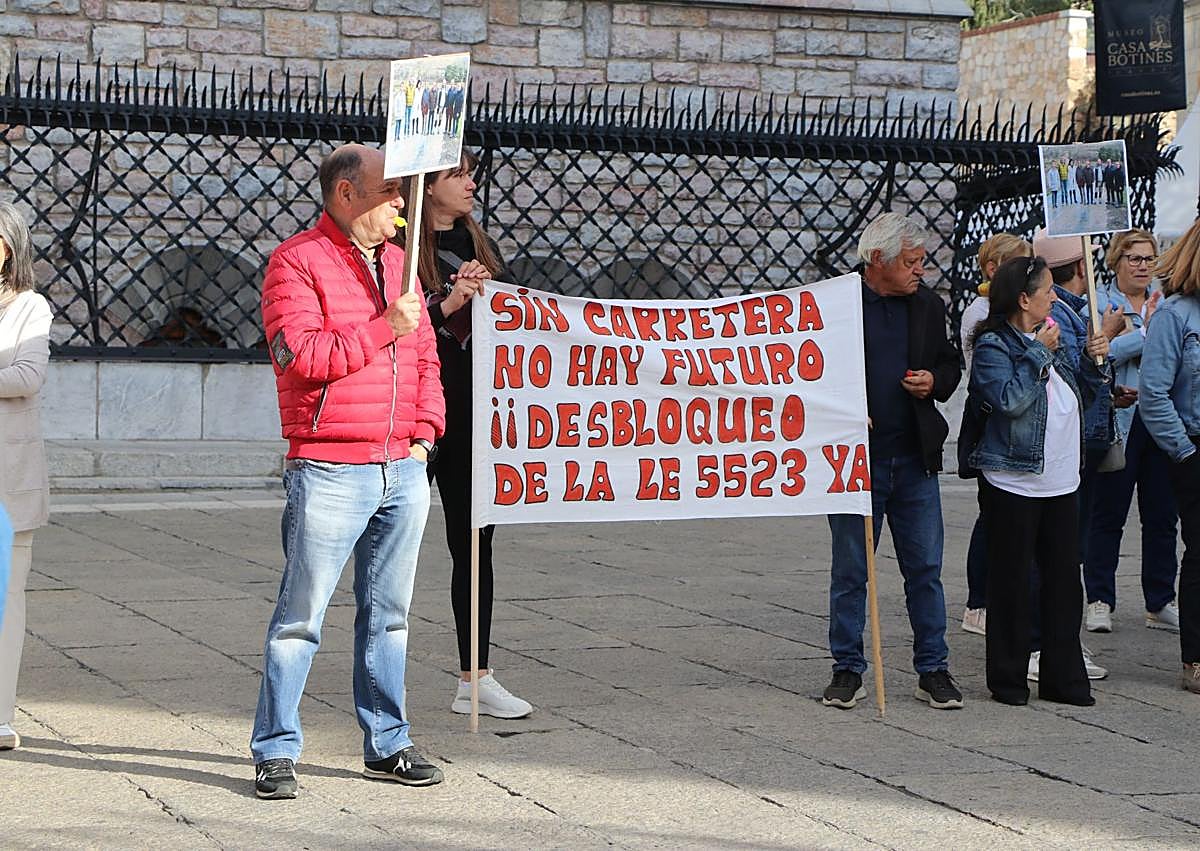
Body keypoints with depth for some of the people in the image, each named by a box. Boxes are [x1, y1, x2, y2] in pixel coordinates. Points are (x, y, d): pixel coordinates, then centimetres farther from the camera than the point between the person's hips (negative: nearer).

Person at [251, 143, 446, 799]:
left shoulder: (396, 260, 16)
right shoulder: (296, 261, -6)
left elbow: (424, 354, 22)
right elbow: (301, 353, -17)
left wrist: (424, 430, 11)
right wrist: (383, 328, -16)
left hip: (404, 470, 7)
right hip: (329, 470, -7)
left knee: (389, 615, 12)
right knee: (300, 616, -3)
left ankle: (387, 744, 20)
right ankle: (275, 751, 4)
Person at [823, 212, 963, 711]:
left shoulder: (928, 305, 8)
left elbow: (950, 363, 20)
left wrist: (935, 382, -2)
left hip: (914, 459, 4)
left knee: (925, 569, 6)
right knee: (850, 571, 5)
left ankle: (933, 670, 15)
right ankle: (848, 671, 15)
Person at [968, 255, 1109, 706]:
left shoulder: (1050, 340, 13)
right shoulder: (994, 345, -9)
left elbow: (1077, 394, 24)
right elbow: (1010, 400, -23)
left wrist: (1091, 360, 7)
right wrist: (1038, 352, -17)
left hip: (1061, 482, 7)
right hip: (1013, 482, -7)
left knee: (1063, 577, 9)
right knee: (1012, 580, 0)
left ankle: (1063, 677, 16)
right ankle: (1007, 678, 10)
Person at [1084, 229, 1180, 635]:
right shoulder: (1098, 303, -1)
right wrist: (1147, 332, -17)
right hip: (1118, 422, -4)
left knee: (1162, 515, 8)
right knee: (1108, 514, 2)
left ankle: (1161, 604, 16)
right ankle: (1099, 601, 10)